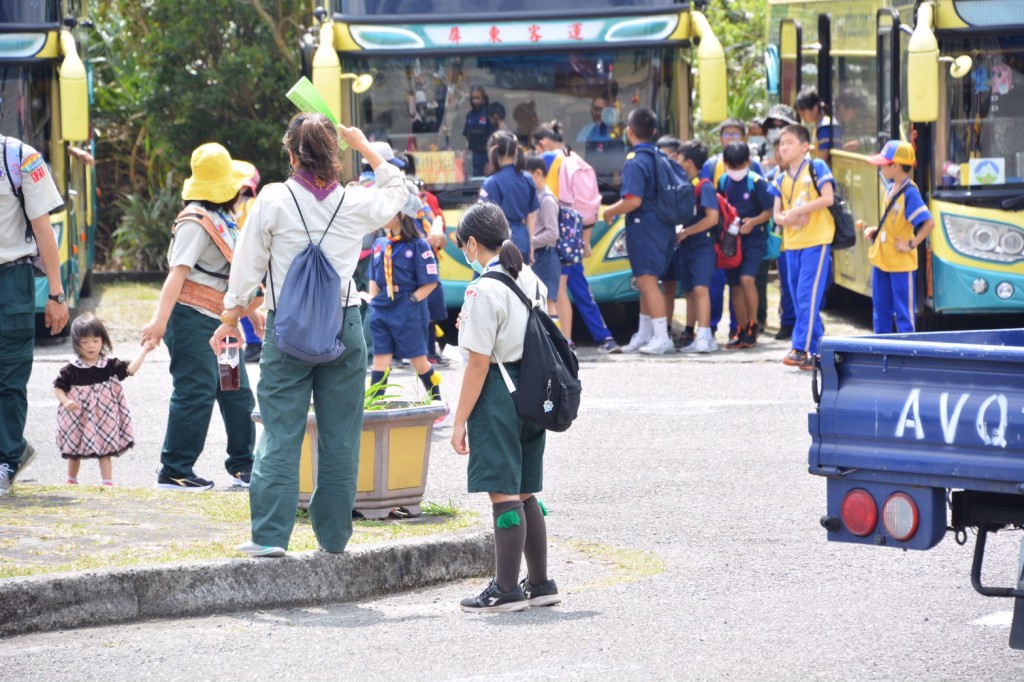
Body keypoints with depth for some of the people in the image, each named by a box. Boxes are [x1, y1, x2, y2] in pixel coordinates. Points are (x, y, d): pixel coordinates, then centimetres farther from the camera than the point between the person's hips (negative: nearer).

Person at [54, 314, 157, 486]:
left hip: (104, 415, 0)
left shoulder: (109, 366, -3)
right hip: (78, 417, 0)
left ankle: (107, 483, 2)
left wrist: (144, 351, -16)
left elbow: (130, 369, -9)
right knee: (74, 452, 15)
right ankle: (71, 481, 33)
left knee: (105, 451, 0)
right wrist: (66, 402, -20)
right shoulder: (71, 370, -8)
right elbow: (58, 387, -3)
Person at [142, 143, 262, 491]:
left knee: (237, 393, 12)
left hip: (219, 319, 10)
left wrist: (251, 310, 30)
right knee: (196, 392, -12)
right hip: (192, 317, -10)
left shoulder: (223, 221, 18)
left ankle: (242, 467, 21)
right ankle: (174, 472, -8)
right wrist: (161, 318, -29)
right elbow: (179, 271, -22)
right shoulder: (196, 221, -13)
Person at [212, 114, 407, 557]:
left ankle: (270, 535, -6)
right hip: (344, 326, 2)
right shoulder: (356, 203, -1)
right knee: (340, 436, 8)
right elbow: (398, 192, 22)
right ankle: (334, 535, 12)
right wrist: (364, 147, 26)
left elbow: (248, 267, -1)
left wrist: (230, 318, 11)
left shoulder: (273, 201, -7)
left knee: (280, 433, -1)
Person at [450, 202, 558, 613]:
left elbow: (479, 364, -15)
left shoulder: (484, 291, -15)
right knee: (524, 493, 15)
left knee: (503, 494, -4)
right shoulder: (531, 281, 9)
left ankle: (507, 590, -1)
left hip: (498, 395, -9)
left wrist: (460, 420, -10)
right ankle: (540, 583, 20)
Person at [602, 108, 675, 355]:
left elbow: (633, 201, -24)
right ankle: (644, 335, 24)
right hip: (664, 225, 9)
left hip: (643, 225, -9)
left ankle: (661, 337, -10)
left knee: (647, 281, -7)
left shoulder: (635, 162, -16)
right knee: (647, 282, 17)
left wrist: (610, 211, -7)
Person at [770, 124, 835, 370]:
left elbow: (828, 198, -12)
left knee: (808, 296, -14)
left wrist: (798, 211, -15)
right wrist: (784, 218, -11)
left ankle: (801, 349, -17)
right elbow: (777, 213, 12)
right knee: (799, 299, 7)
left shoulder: (816, 167, -2)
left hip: (815, 241, -7)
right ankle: (817, 349, 15)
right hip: (792, 244, 7)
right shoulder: (781, 180, 15)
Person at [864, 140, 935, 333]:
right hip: (882, 260, 9)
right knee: (881, 310, 16)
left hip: (901, 264, -9)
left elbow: (929, 223, -26)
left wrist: (912, 245, -21)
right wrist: (875, 230, 8)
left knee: (904, 313, -1)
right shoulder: (891, 189, 6)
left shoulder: (909, 192, -19)